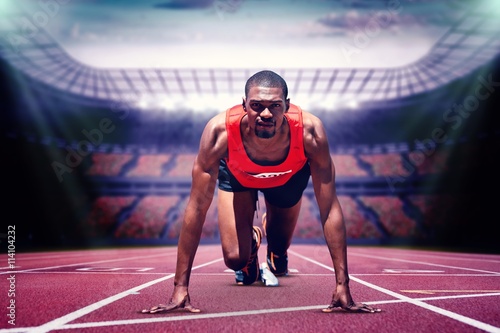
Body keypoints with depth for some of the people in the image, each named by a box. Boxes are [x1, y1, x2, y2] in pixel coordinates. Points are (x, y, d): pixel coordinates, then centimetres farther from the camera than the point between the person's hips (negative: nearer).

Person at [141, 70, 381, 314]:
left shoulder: (309, 131, -42)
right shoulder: (220, 130, -43)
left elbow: (330, 209, -36)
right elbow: (197, 208, -37)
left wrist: (342, 286, -37)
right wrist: (180, 288, -37)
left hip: (289, 176, 1)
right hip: (236, 174, 0)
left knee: (280, 248, 15)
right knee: (235, 259, -10)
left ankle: (275, 249, 53)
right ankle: (251, 240, 27)